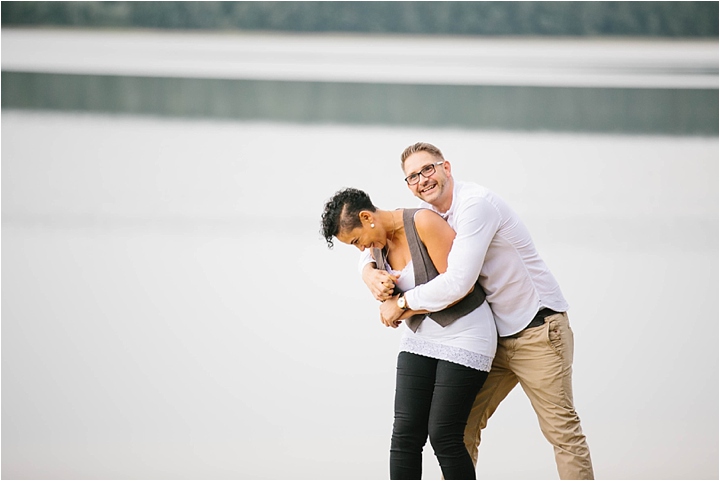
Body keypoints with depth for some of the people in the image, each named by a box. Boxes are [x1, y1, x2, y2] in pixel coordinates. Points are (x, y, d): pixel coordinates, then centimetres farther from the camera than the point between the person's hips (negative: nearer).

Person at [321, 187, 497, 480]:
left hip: (464, 333, -7)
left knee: (443, 436, -10)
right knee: (405, 433, -5)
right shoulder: (377, 243, 3)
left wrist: (405, 308, -15)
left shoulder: (423, 222, -20)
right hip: (420, 336, 7)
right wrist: (381, 286, -10)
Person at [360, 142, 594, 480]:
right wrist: (368, 272, -8)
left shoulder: (475, 204, -21)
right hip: (495, 335, 8)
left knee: (561, 428, -6)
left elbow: (457, 283, -29)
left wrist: (401, 305, -17)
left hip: (537, 329, -8)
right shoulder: (428, 215, 6)